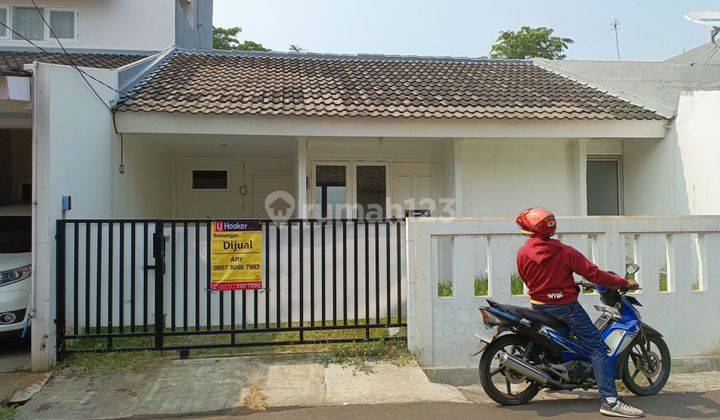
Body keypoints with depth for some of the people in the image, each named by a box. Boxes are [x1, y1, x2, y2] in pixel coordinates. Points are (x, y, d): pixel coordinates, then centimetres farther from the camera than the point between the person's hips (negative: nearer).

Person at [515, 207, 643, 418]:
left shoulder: (522, 254, -7)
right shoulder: (565, 252, -13)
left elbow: (527, 281, 5)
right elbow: (593, 273, -12)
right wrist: (624, 282, -1)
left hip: (539, 305, 5)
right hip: (566, 306, -5)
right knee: (597, 348, -2)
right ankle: (610, 400, -9)